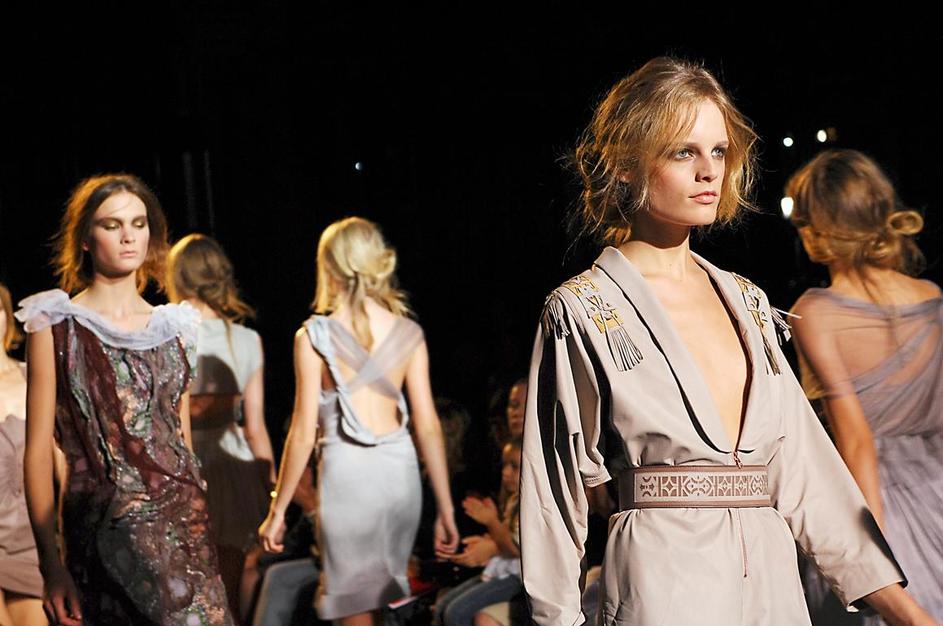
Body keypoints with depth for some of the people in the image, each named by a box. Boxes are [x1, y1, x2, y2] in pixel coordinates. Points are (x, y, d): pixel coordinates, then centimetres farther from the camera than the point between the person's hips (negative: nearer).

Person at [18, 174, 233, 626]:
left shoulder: (174, 326, 12)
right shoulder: (57, 325, 0)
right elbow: (39, 450, -5)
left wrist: (198, 521, 13)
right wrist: (51, 566, -12)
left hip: (186, 521, 4)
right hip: (107, 527, -4)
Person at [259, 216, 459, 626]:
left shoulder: (315, 336, -6)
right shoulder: (408, 334, 3)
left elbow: (304, 433, -7)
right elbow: (428, 426, 0)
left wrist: (277, 511, 1)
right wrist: (445, 509, 6)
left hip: (348, 470, -4)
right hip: (400, 469, 4)